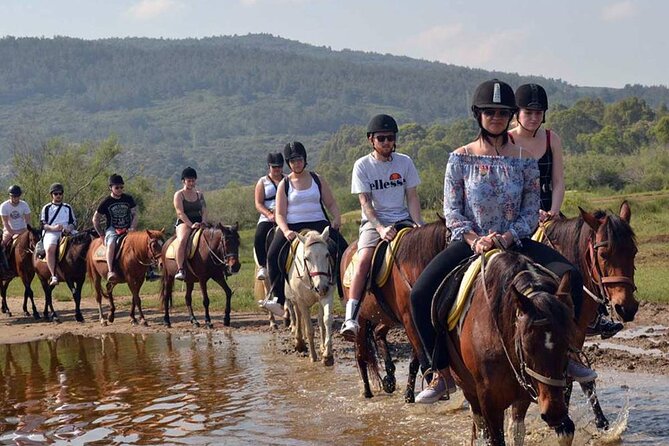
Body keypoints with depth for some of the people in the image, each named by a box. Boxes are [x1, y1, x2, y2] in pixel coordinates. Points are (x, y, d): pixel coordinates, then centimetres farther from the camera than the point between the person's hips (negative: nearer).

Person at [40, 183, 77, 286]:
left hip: (66, 233, 3)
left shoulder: (68, 208, 23)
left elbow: (74, 222, 17)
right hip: (50, 233, -3)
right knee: (50, 248, -35)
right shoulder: (47, 208, 16)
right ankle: (54, 276, -40)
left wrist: (69, 228, -7)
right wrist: (53, 228, -15)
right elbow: (43, 224, 6)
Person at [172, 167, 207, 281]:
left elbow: (204, 210, 13)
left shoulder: (199, 194, 18)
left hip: (199, 223, 6)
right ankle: (180, 270, -40)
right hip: (184, 223, -6)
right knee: (182, 240, -36)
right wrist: (191, 225, -22)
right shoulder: (179, 195, 2)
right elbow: (180, 212, -9)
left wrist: (203, 223, -8)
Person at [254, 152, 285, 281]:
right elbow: (258, 204, 3)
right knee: (259, 237, -30)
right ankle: (262, 266, -18)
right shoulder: (263, 182, 12)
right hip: (268, 218, -1)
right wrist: (269, 215, -16)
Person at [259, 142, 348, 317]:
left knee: (342, 248, -23)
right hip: (292, 226, 0)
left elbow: (331, 204, 14)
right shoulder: (284, 184, 7)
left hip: (318, 223, 1)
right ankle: (277, 298, -17)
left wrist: (337, 218, -8)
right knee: (273, 255, -23)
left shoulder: (317, 179, 11)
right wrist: (286, 231, -18)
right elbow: (280, 214, 2)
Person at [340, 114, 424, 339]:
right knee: (364, 260, -28)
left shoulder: (404, 162, 6)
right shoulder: (362, 165, -1)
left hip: (402, 219, 3)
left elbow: (412, 197, 6)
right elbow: (365, 202, -7)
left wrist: (417, 224, -11)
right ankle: (351, 318, -33)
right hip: (374, 221, -3)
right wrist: (381, 229, -22)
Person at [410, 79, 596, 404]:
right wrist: (475, 239, -17)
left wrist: (508, 237, -17)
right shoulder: (461, 158, 1)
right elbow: (451, 210, -1)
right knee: (421, 294, -23)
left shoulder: (524, 159, 3)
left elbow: (532, 212, 1)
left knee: (570, 276, -22)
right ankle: (443, 373, -6)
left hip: (515, 241, 1)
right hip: (470, 241, -1)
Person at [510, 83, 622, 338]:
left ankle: (596, 315, -10)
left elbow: (558, 183, 5)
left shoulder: (552, 139, 8)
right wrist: (533, 212, -22)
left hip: (548, 214, 4)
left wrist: (552, 212, -12)